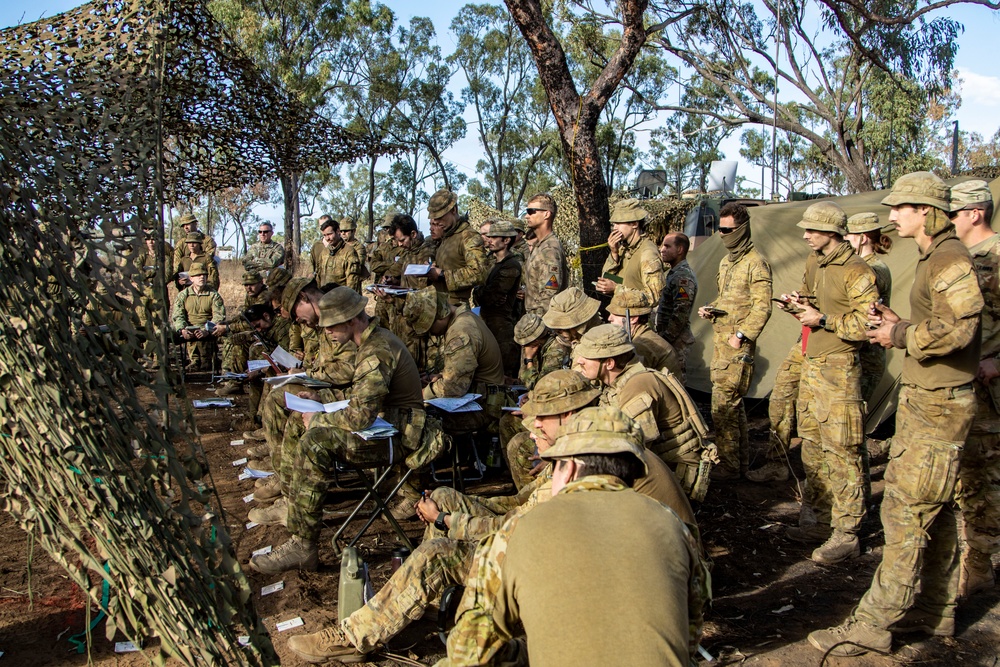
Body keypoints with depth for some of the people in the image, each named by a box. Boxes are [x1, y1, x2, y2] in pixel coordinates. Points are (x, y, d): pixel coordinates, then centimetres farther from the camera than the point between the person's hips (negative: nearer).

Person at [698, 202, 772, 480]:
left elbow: (762, 308, -16)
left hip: (737, 346, -9)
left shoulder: (755, 263, -11)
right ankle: (741, 460, 24)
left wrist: (741, 336, -20)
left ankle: (729, 467, 0)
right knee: (732, 404, 15)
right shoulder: (726, 262, 17)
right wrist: (710, 309, 8)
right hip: (720, 342, 9)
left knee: (723, 405, -9)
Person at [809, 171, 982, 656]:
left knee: (907, 513, -7)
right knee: (934, 512, 17)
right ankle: (935, 610, 29)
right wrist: (899, 325, 7)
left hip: (935, 405, -11)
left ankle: (873, 624, -1)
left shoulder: (950, 259, -15)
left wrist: (901, 336, -15)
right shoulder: (935, 257, 17)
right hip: (926, 399, 11)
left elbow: (957, 327, -28)